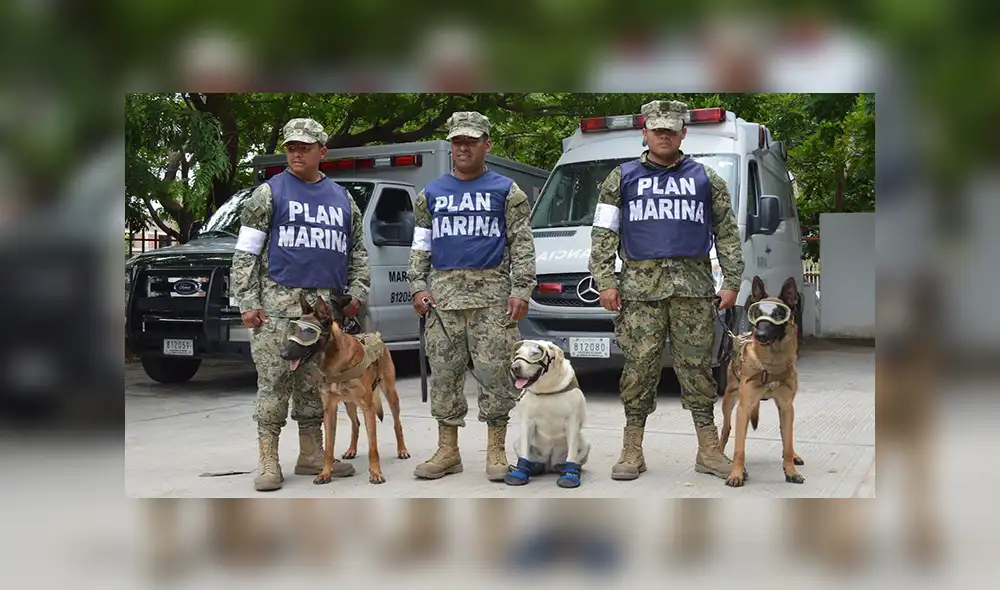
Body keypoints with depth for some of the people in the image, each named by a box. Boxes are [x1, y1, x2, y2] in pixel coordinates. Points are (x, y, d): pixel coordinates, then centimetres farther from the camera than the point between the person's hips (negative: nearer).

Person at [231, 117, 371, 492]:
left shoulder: (342, 199, 15)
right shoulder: (270, 193, 3)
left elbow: (358, 252, 22)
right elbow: (246, 253, 0)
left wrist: (356, 293, 8)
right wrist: (248, 303, -8)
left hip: (326, 303, 4)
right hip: (278, 300, -4)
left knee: (315, 383, 8)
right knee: (274, 382, -7)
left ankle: (312, 455, 16)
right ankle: (268, 463, -4)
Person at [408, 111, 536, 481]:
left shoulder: (506, 192, 7)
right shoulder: (432, 194, 15)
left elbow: (523, 246, 2)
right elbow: (420, 246, 16)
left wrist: (521, 290, -8)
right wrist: (418, 287, 3)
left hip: (492, 292, -3)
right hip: (444, 293, 3)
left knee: (494, 371, -6)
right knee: (444, 372, 3)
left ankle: (496, 451, 2)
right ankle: (447, 451, 10)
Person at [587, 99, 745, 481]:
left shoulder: (706, 179, 15)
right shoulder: (622, 179, 13)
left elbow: (727, 234, 15)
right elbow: (603, 234, 9)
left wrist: (731, 282, 6)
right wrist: (605, 282, -1)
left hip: (694, 286, 1)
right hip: (640, 286, -1)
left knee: (696, 367, 1)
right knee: (639, 367, -3)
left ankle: (709, 450, 6)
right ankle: (632, 452, 4)